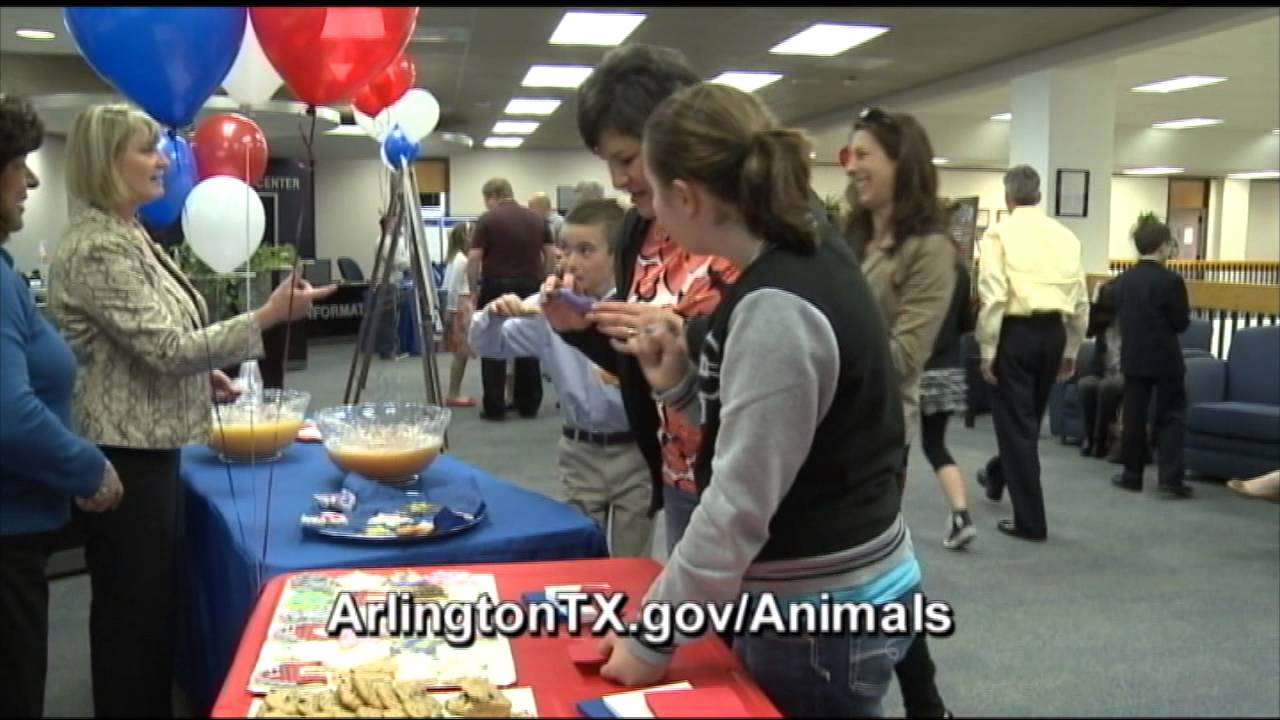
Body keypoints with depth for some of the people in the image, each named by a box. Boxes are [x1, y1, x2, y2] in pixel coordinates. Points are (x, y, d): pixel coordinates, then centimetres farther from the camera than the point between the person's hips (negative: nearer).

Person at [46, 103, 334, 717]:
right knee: (135, 607, 2)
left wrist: (201, 375, 13)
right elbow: (167, 347, -24)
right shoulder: (97, 248, -19)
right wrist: (268, 316, -25)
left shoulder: (127, 235, 13)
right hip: (122, 455, -10)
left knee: (153, 599, 19)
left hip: (146, 446, 10)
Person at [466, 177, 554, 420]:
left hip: (496, 287, -4)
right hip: (529, 287, 4)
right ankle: (529, 404, 12)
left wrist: (473, 287, 2)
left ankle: (495, 408, 2)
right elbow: (549, 254, 8)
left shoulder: (487, 219, -5)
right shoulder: (537, 218, 8)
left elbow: (474, 258, -9)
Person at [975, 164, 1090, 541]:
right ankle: (996, 476, 47)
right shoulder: (1065, 235, 9)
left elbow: (993, 295, -15)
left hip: (1016, 330, -6)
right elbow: (1080, 300, 9)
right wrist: (1071, 348, 18)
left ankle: (1030, 520, 7)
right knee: (1029, 417, 23)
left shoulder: (1000, 233, -6)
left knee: (1016, 421, 3)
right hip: (1053, 331, 6)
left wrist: (987, 350, -9)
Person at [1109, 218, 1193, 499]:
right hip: (1165, 359, -4)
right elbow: (1181, 323, -8)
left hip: (1133, 358, 4)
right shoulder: (1171, 280, -13)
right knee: (1170, 417, 3)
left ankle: (1132, 475, 14)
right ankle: (1171, 479, -1)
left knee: (1134, 417, 8)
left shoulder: (1122, 279, 2)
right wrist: (1186, 311, 11)